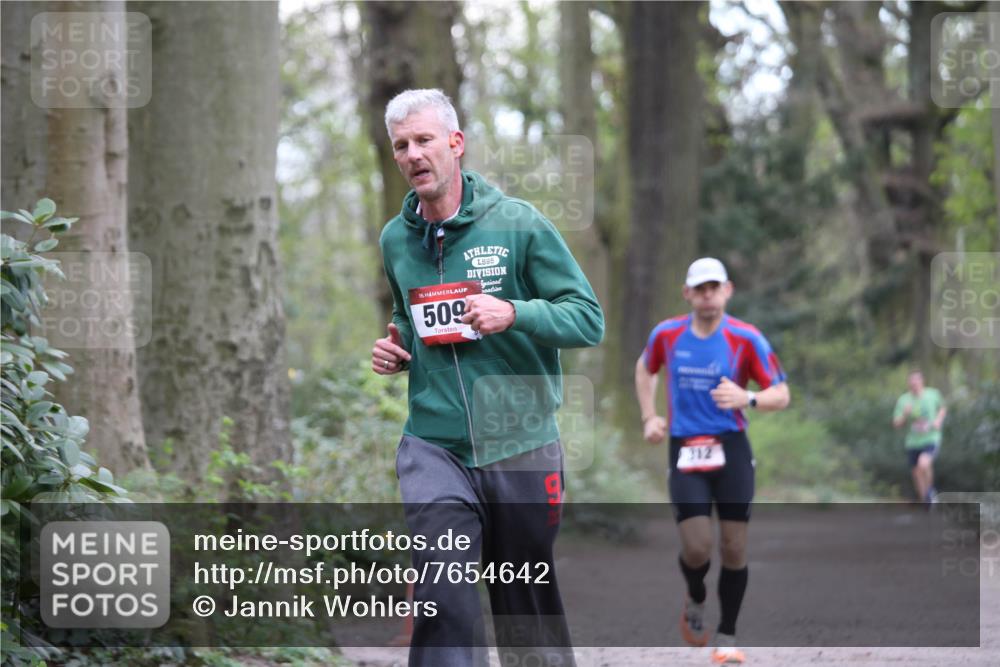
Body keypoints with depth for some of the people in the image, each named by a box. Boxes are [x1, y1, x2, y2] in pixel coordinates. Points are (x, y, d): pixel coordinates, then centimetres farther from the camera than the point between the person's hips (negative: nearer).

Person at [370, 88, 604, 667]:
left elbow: (589, 319, -5)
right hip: (435, 447, 2)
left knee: (529, 609, 11)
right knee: (445, 603, -17)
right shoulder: (396, 240, 9)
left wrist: (513, 313, -20)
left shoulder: (518, 223, -4)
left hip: (521, 446, -2)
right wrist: (396, 353, 6)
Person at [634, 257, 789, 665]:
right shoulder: (666, 335, 2)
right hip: (684, 451, 0)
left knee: (734, 547, -1)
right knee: (696, 547, -12)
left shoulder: (747, 339, -5)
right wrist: (649, 418, 12)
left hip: (731, 448, 0)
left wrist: (747, 398, -23)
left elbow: (781, 395, -3)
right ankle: (695, 600, 23)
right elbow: (644, 370, 24)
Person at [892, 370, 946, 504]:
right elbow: (896, 424, -1)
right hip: (913, 443, 3)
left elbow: (943, 408, 18)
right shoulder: (903, 400, -2)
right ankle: (927, 504, 23)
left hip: (931, 439, -3)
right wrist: (905, 415, -20)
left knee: (924, 464, -29)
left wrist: (938, 420, -2)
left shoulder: (933, 394, -2)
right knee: (918, 478, 5)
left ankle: (930, 491, -3)